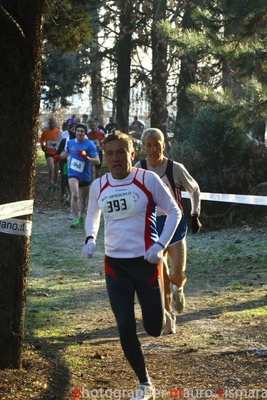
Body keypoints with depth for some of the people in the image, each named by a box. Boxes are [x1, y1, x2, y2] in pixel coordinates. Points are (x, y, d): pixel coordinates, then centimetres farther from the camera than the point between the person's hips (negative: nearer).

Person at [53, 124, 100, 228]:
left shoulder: (89, 144, -11)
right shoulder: (70, 143, 1)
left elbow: (97, 161, -15)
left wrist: (86, 157, -31)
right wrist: (59, 157, 8)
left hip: (85, 175, 0)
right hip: (73, 174, 0)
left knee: (83, 199, 15)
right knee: (74, 195, -23)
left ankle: (81, 217, 39)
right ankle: (75, 219, -20)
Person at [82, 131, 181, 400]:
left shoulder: (148, 179, -9)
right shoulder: (98, 186, 1)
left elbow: (174, 212, -2)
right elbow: (92, 215, 21)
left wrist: (160, 245, -13)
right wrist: (90, 238, 1)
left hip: (146, 261, -3)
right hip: (115, 264, 3)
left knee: (154, 328, 4)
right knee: (125, 328, -2)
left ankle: (165, 317, 43)